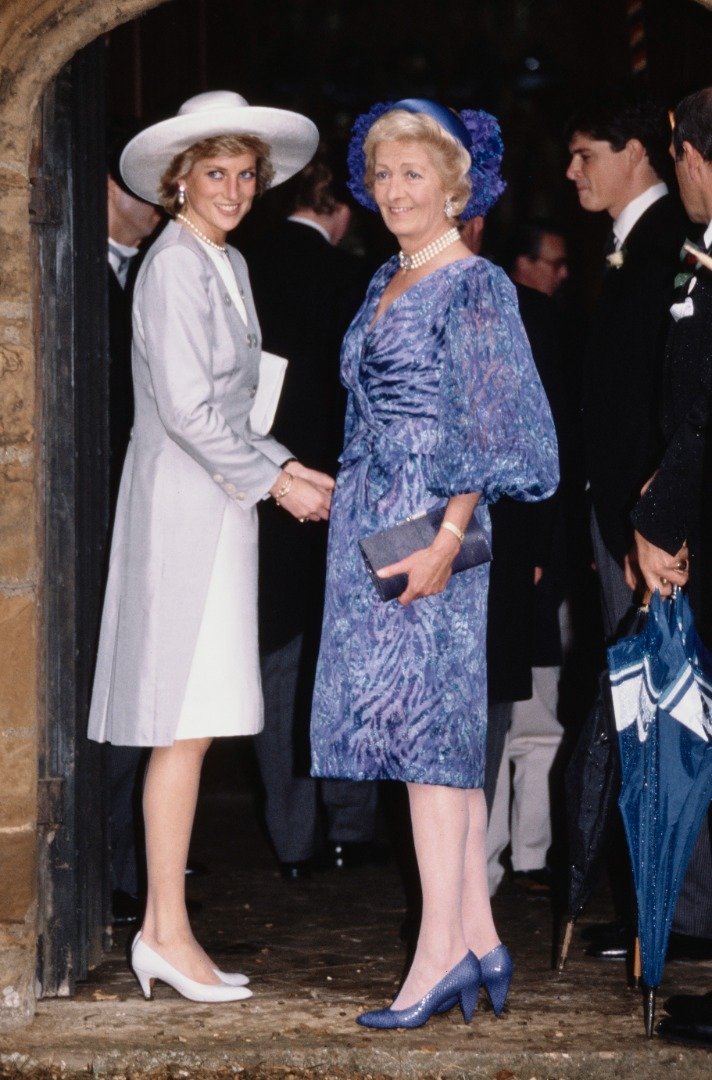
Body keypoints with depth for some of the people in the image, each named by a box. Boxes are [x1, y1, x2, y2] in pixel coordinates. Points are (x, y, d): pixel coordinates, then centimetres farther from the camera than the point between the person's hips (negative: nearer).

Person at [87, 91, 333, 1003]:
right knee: (184, 722, -8)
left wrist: (280, 465, 9)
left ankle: (163, 929, 12)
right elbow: (187, 408, -17)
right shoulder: (174, 266, -12)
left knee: (190, 724, 8)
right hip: (181, 508, -9)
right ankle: (167, 934, -4)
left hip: (216, 508, 9)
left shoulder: (228, 265, 17)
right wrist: (274, 479, -12)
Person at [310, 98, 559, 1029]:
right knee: (438, 734, 8)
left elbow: (486, 434, -14)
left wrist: (445, 541, -21)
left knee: (426, 726, -10)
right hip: (370, 532, 8)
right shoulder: (386, 286, 16)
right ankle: (479, 940, 12)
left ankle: (441, 953, -9)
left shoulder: (475, 288, -8)